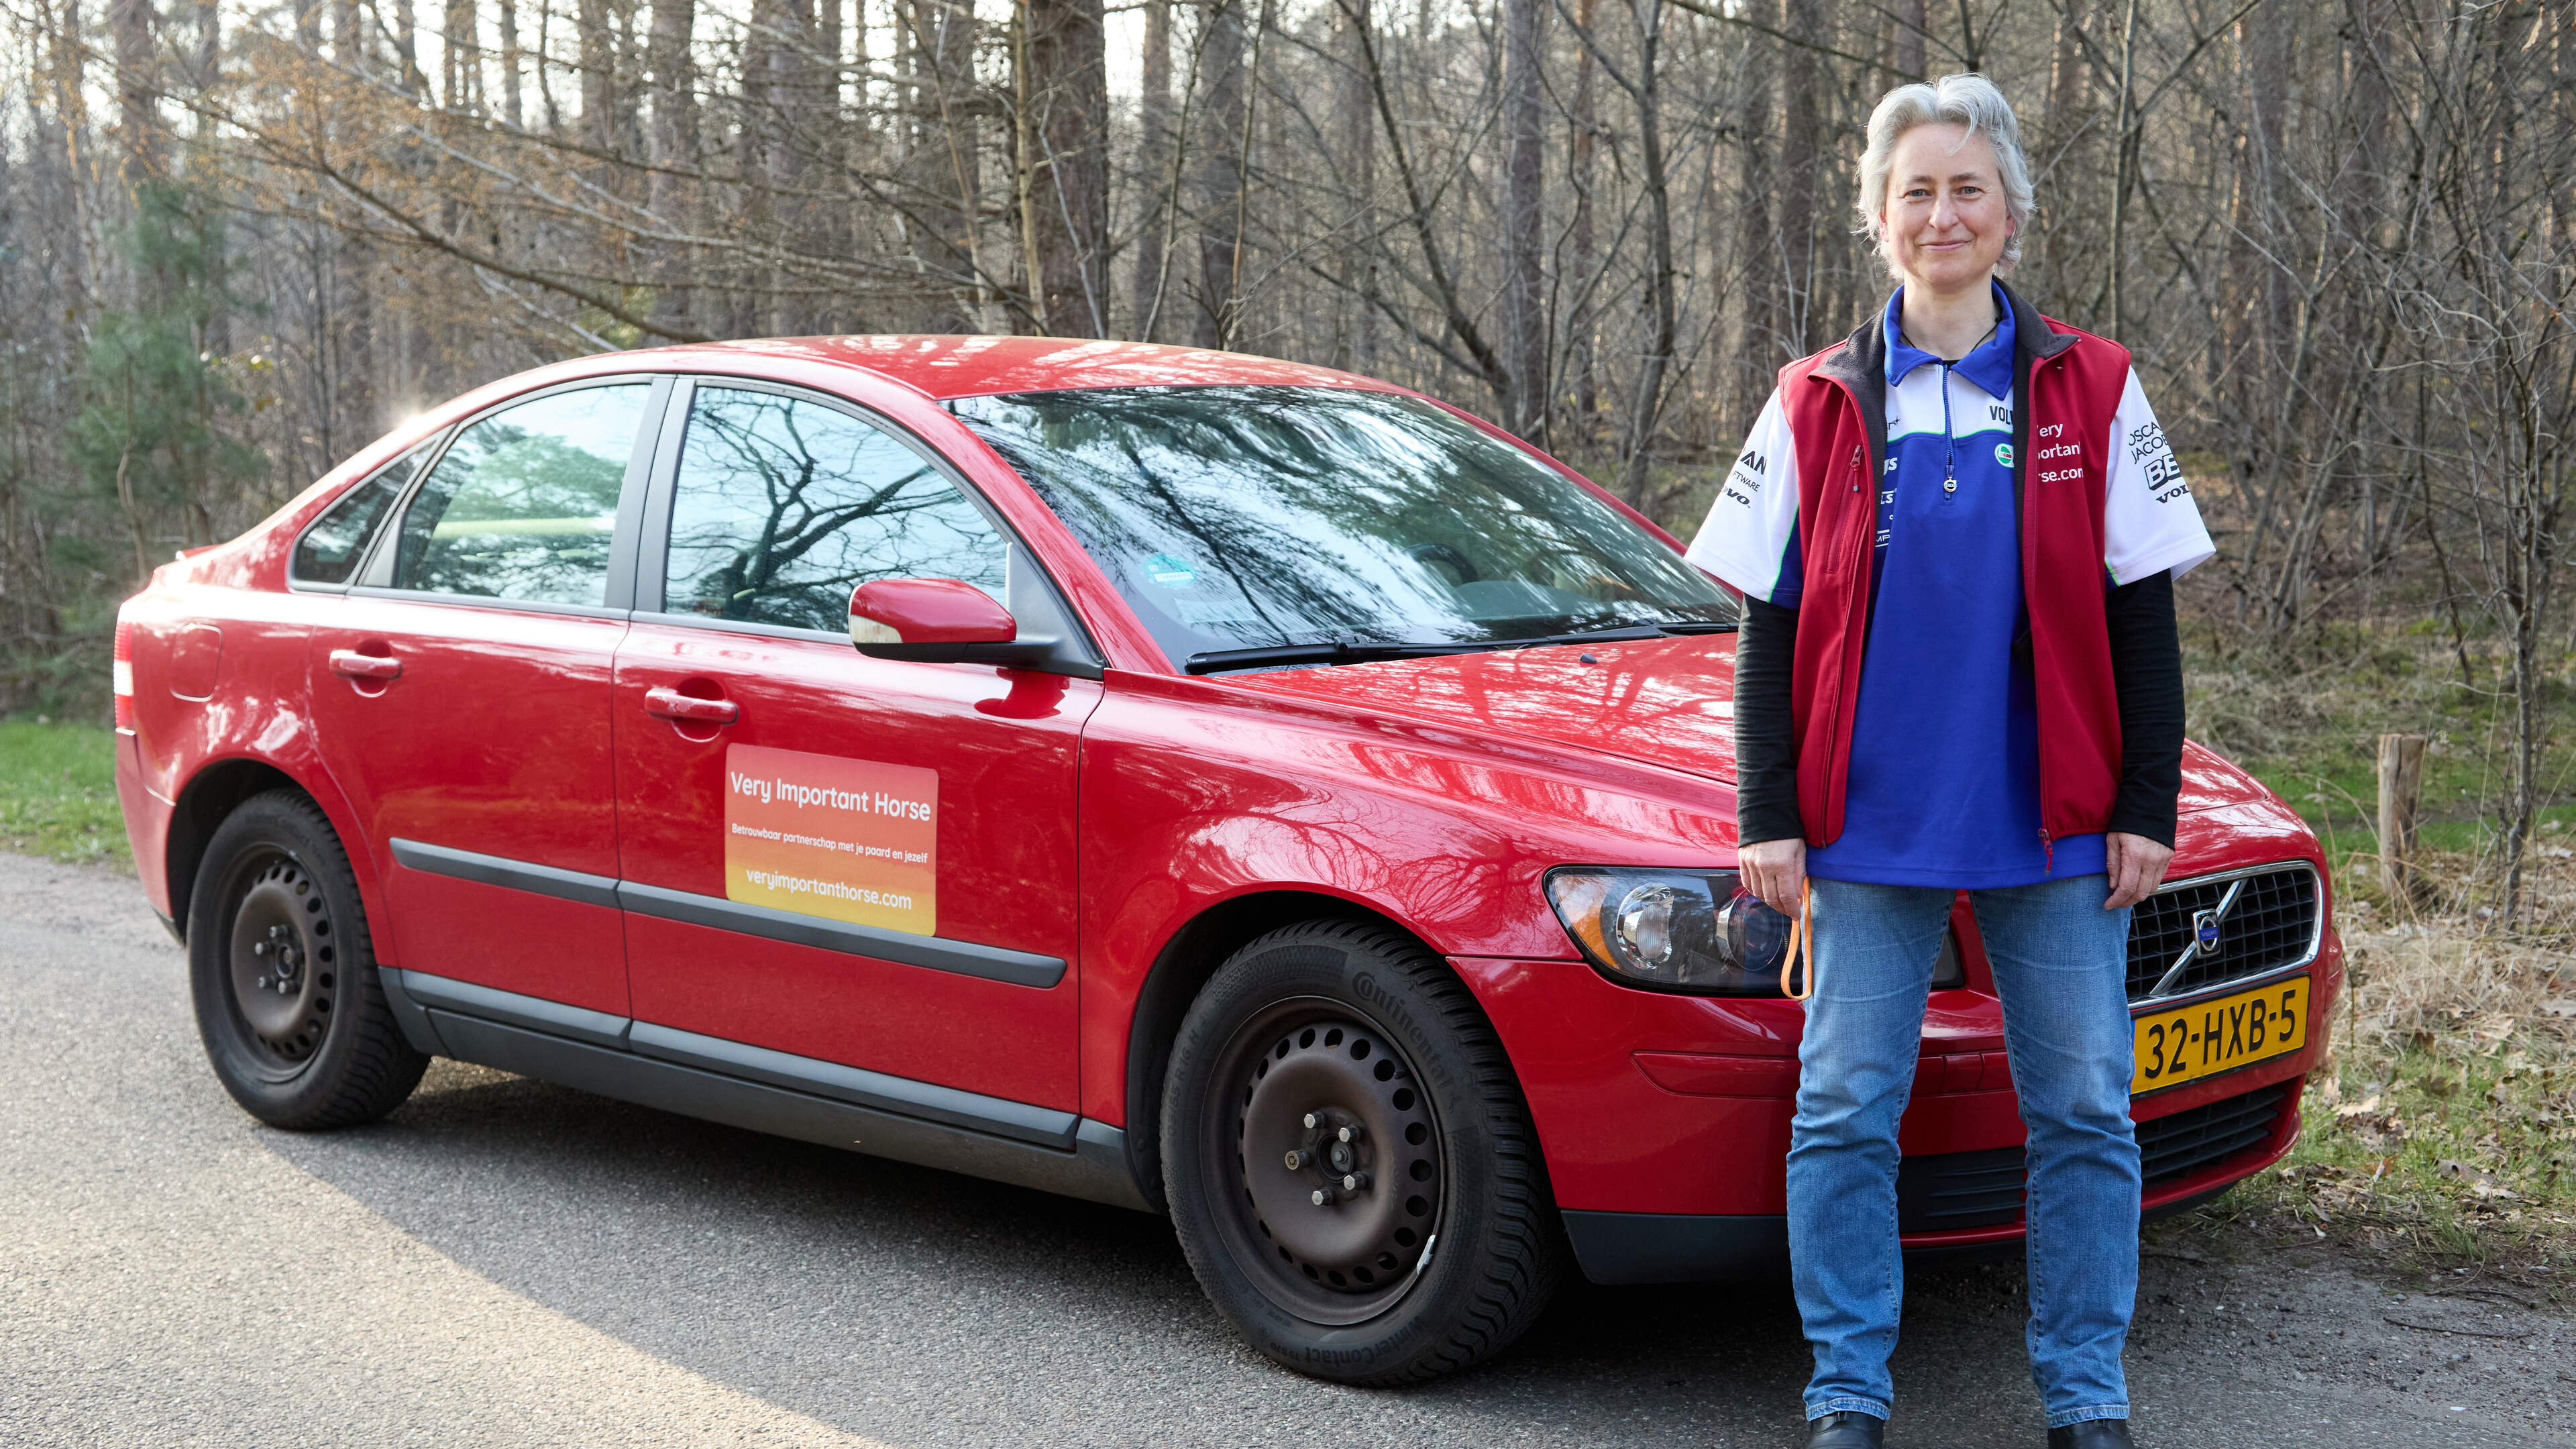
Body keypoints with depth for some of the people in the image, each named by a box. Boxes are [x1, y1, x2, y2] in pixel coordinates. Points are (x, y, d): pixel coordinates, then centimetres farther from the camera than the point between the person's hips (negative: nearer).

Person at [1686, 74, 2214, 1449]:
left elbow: (2140, 620, 5)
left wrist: (2147, 806, -1)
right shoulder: (1818, 405, 5)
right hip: (1870, 821, 0)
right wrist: (1766, 816, -1)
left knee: (2083, 1113, 5)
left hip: (2056, 826, 0)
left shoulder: (2091, 391, 5)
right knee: (1845, 1112, 2)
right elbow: (1770, 628, 5)